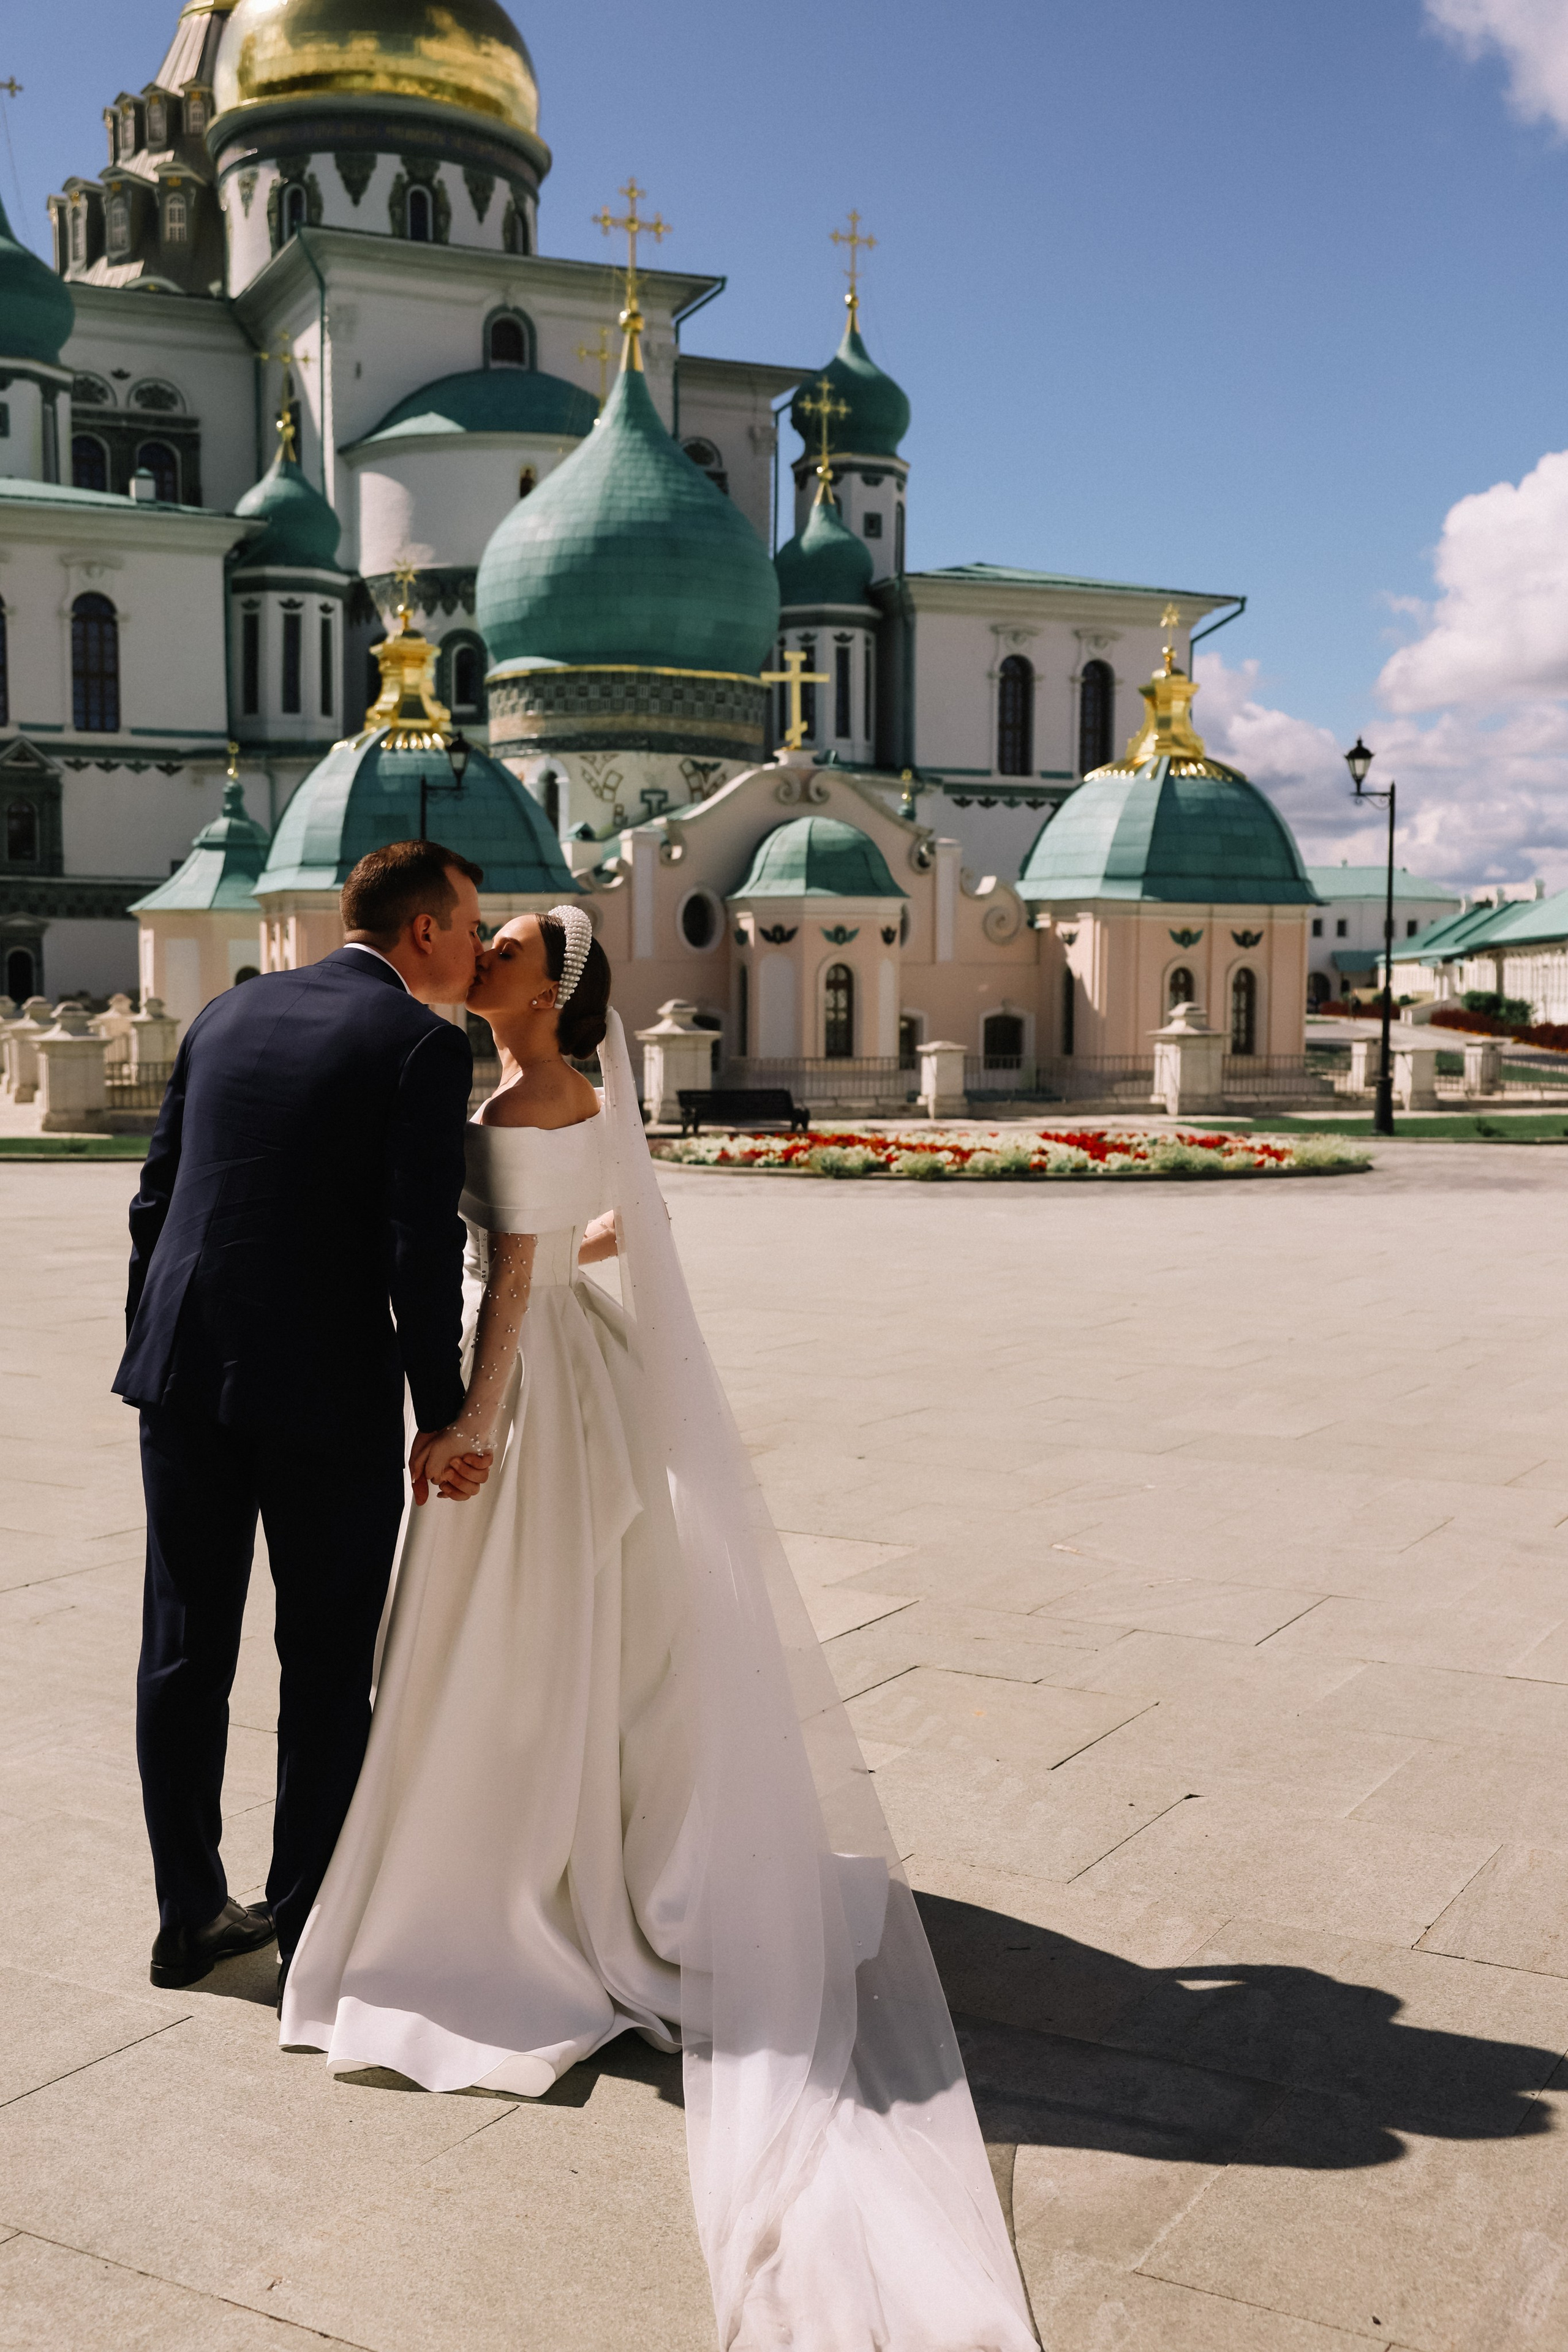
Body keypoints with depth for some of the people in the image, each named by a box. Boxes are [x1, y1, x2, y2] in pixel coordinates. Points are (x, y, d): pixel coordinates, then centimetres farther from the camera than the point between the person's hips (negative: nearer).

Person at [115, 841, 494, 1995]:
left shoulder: (229, 1013, 11)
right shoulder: (424, 1045, -8)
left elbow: (157, 1198, 13)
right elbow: (421, 1248, -14)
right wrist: (441, 1420, -8)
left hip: (188, 1376, 6)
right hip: (330, 1392, -5)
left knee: (185, 1654, 13)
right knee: (328, 1668, 8)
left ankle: (190, 1916, 24)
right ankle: (310, 1925, 18)